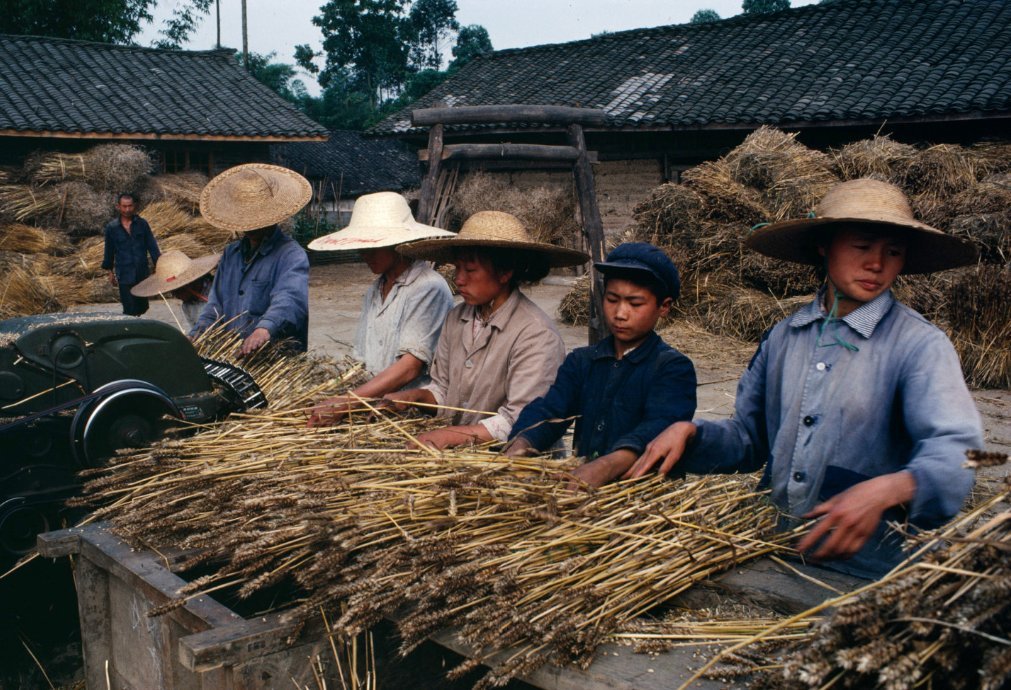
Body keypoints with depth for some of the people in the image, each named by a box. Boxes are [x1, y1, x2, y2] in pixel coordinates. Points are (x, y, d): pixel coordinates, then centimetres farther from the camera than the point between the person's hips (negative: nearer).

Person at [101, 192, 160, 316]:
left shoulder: (142, 224, 0)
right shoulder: (111, 227, -1)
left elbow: (152, 246, 2)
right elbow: (109, 251, 9)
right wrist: (110, 272, 13)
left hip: (143, 274, 2)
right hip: (124, 277, -2)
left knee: (142, 308, 12)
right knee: (130, 311, -5)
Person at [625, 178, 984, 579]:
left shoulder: (920, 345, -5)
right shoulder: (783, 337, 11)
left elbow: (956, 450, -19)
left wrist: (888, 489, -38)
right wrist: (689, 433, 0)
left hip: (863, 572, -4)